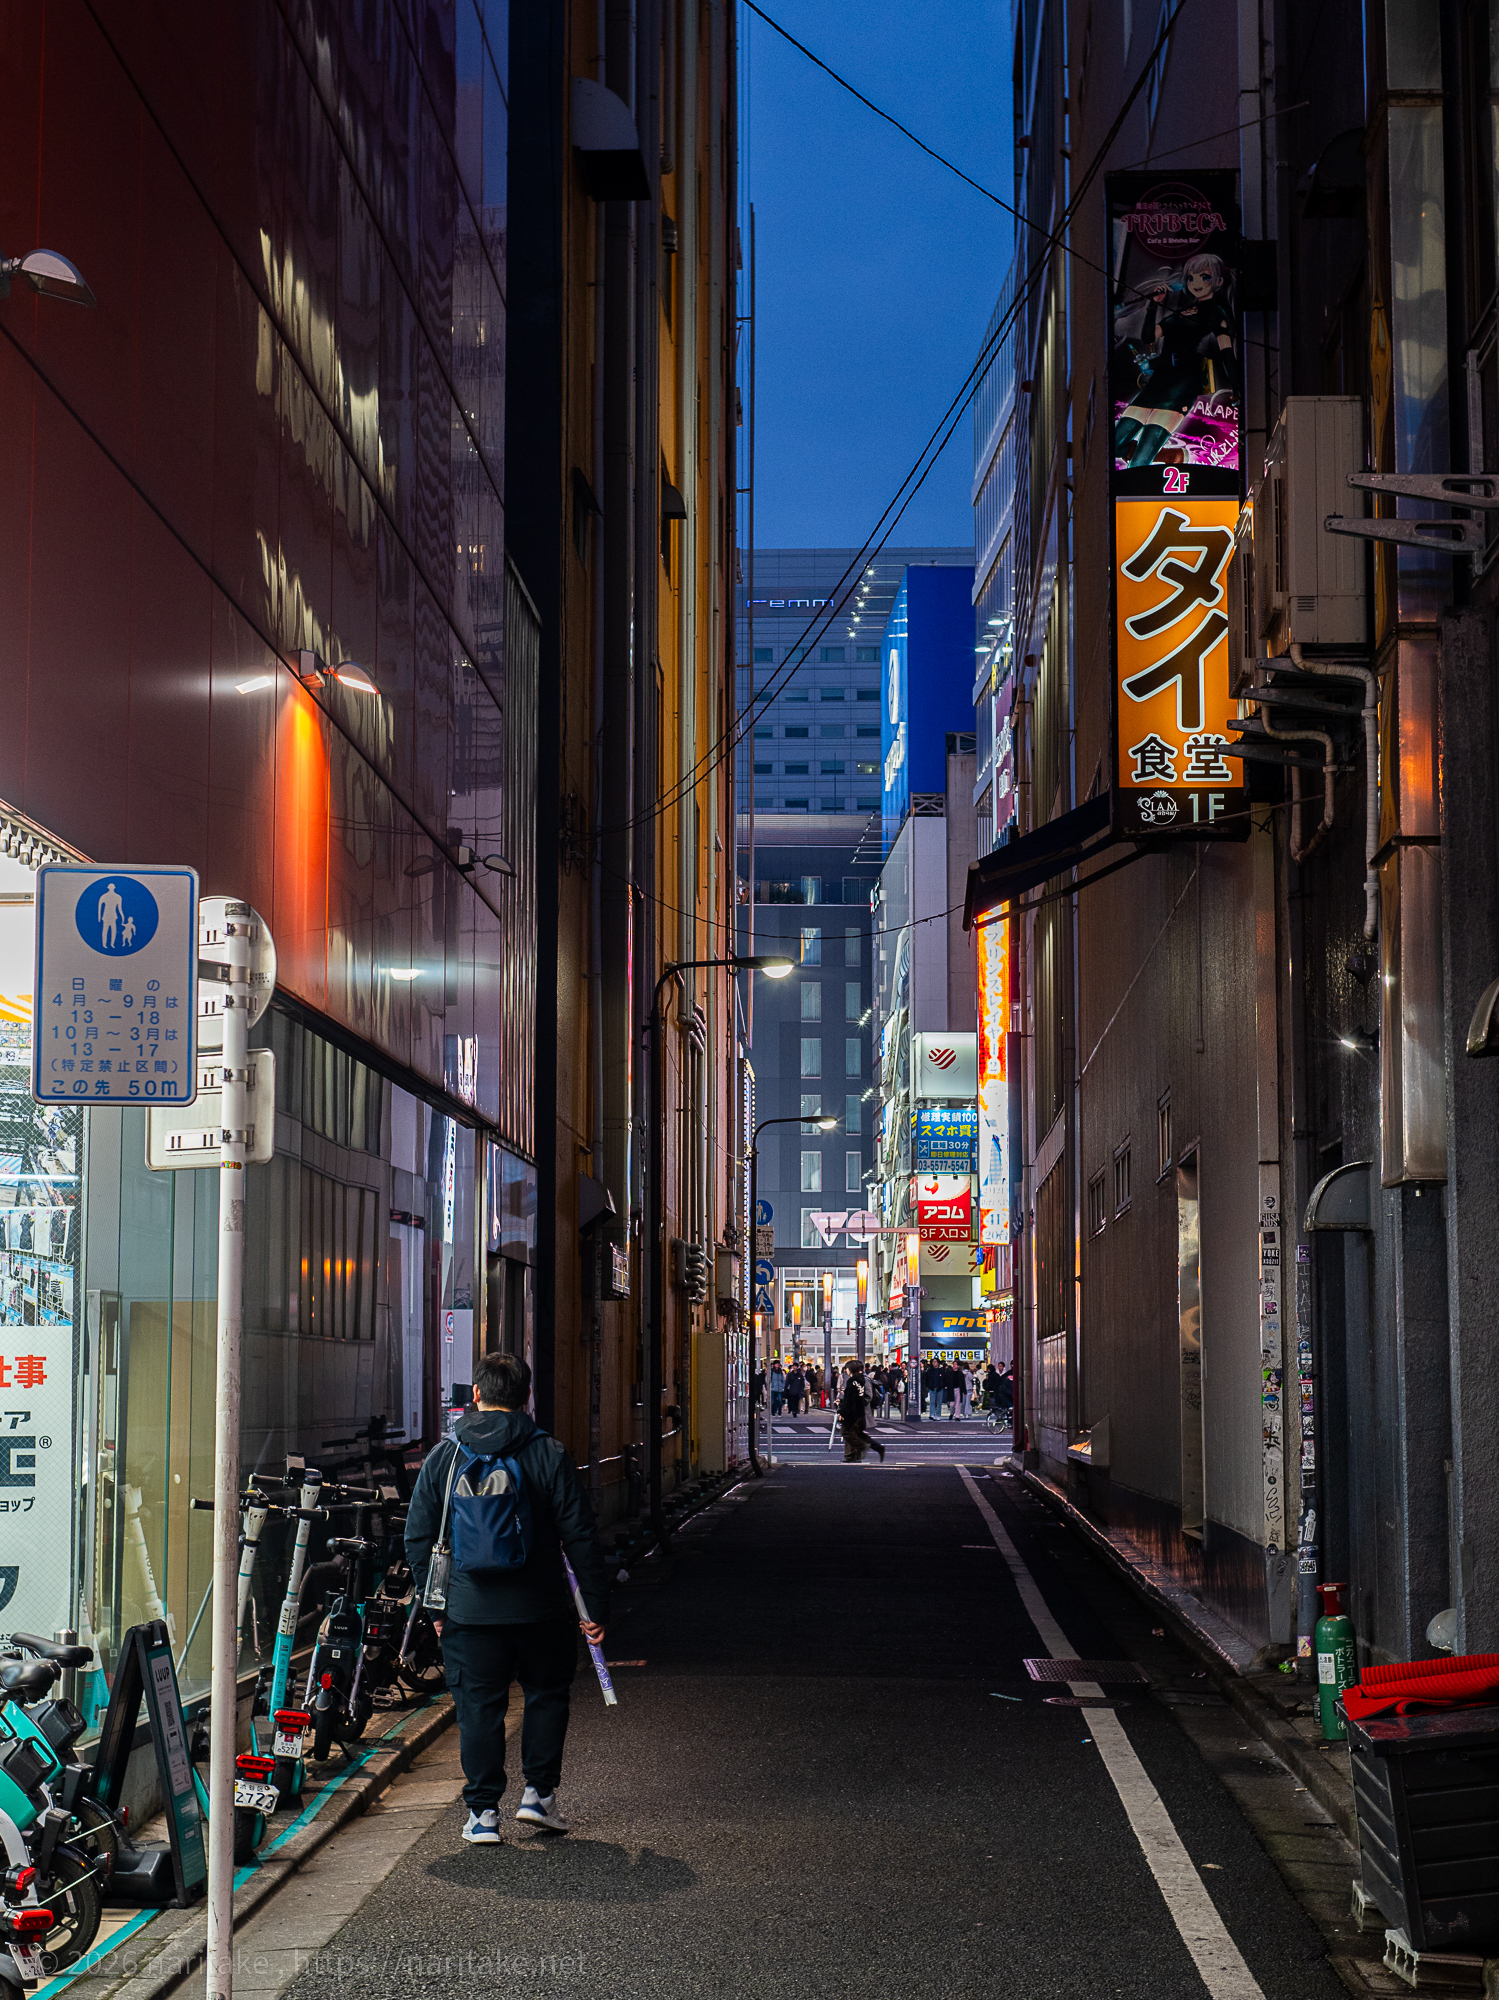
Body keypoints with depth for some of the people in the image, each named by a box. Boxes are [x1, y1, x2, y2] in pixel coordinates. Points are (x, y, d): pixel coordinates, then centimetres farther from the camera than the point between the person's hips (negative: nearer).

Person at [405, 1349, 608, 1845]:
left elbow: (418, 1536, 4)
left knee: (479, 1707, 8)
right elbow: (580, 1536, -4)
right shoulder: (550, 1456, -4)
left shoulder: (443, 1456, 0)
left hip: (469, 1612, 1)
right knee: (547, 1694, 18)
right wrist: (596, 1604, 3)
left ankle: (482, 1813, 8)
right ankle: (539, 1793, 16)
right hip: (541, 1609, -1)